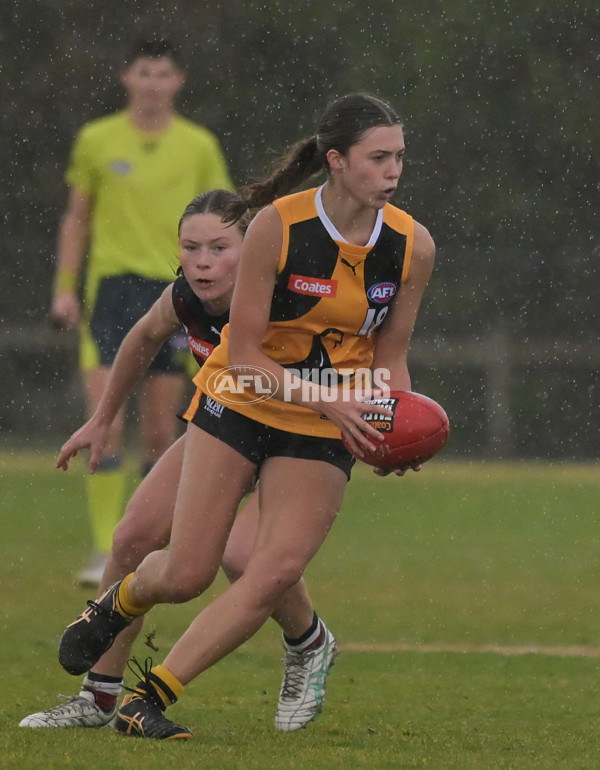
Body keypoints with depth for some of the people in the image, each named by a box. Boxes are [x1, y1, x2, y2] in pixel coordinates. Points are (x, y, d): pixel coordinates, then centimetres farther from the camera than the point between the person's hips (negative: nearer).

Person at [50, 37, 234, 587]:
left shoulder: (199, 146, 5)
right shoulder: (96, 140, 5)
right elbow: (77, 219, 12)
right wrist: (64, 289, 6)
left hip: (175, 289, 1)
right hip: (111, 286, -1)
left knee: (160, 433, 3)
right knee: (105, 422, -13)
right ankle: (105, 550, -12)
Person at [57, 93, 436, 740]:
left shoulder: (413, 245, -8)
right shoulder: (276, 225, -18)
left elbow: (389, 358, 5)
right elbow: (243, 352, -15)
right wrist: (328, 399, -25)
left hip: (323, 435, 3)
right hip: (241, 403, -2)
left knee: (278, 570, -18)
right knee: (186, 575, -6)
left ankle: (148, 699, -9)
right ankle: (120, 601, 32)